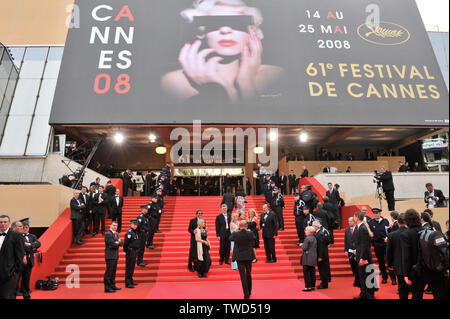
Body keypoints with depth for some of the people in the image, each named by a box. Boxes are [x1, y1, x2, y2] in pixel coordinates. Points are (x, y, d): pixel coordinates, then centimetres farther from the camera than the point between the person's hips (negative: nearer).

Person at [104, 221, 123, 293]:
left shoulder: (116, 234, 15)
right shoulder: (108, 234, -12)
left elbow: (121, 243, 10)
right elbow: (112, 245, -20)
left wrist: (118, 242, -10)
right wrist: (118, 242, -4)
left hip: (115, 256, 9)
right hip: (110, 256, -9)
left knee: (113, 272, 15)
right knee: (109, 272, -4)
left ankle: (112, 285, 24)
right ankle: (107, 288, 2)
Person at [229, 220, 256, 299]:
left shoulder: (235, 234, -15)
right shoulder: (251, 233, -11)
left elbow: (230, 238, 6)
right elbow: (254, 238, 11)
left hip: (239, 257, -2)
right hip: (249, 256, 3)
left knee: (243, 276, 3)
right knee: (248, 274, 21)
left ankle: (246, 295, 3)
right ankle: (249, 292, 35)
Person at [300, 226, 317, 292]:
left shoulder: (307, 238, -15)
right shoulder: (314, 238, 11)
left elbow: (304, 248, -17)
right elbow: (315, 247, 15)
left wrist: (301, 245, 3)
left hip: (307, 259, -8)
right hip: (313, 258, 8)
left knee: (306, 272, -3)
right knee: (312, 272, 12)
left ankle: (308, 287, -2)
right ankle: (313, 286, 17)